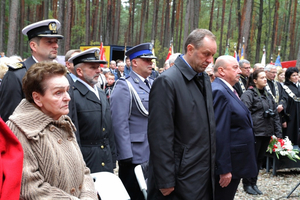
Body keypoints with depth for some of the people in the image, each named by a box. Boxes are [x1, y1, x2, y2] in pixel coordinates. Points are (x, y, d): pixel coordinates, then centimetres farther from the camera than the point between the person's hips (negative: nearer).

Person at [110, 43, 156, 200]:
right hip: (134, 156, -7)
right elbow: (120, 123, -16)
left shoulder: (153, 84, 12)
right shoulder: (124, 87, -10)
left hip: (154, 155, 7)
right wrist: (126, 156, -19)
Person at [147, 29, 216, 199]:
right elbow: (160, 136, -18)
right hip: (182, 178, -7)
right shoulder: (168, 81, -15)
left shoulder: (205, 78, 10)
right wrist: (165, 182, -17)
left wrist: (212, 164, 13)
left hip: (206, 173, 8)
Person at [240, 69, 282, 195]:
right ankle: (247, 184, 15)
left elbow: (275, 114, 17)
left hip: (266, 132, 7)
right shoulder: (249, 94, -9)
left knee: (260, 159, 12)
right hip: (255, 132, -7)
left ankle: (253, 183, 23)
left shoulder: (268, 95, 15)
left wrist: (278, 132, 11)